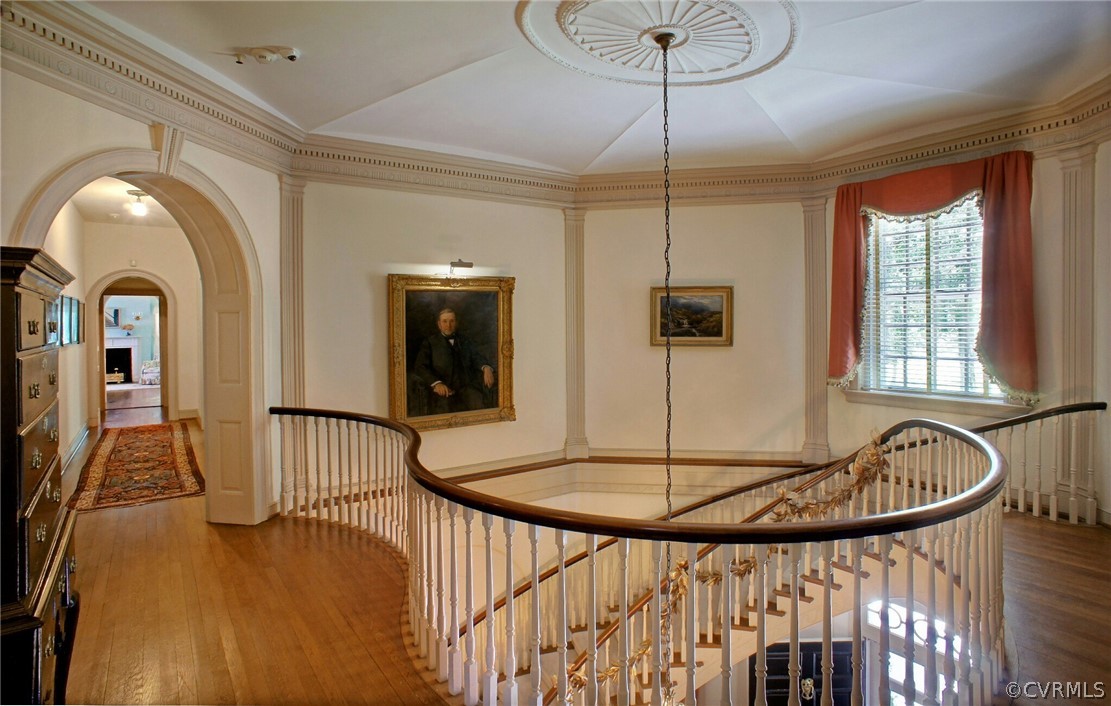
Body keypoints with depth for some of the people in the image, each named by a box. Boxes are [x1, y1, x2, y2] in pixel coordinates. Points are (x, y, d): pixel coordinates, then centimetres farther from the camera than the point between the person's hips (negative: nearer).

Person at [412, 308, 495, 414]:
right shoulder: (430, 342, 15)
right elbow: (419, 367, 4)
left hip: (466, 386, 2)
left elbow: (477, 357, 10)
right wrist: (436, 383, -14)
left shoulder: (466, 341, 23)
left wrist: (486, 368, -15)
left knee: (479, 404, -28)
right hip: (444, 389, -1)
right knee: (443, 406, -31)